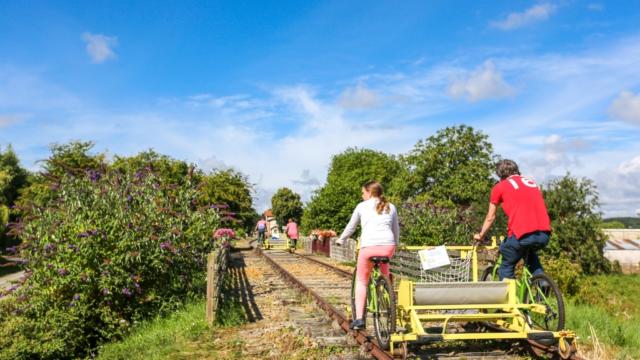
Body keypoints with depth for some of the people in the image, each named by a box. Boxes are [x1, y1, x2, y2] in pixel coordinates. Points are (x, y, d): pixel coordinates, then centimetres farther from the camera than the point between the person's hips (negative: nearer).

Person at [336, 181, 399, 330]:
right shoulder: (391, 207, 20)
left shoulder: (362, 206, 13)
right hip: (388, 245, 3)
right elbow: (396, 230, 26)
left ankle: (359, 318, 5)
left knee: (361, 281, 14)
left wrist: (340, 240, 35)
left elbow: (350, 227, 20)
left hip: (368, 246, -3)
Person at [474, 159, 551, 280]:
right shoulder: (532, 182, 25)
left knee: (506, 267, 16)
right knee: (530, 254, 35)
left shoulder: (500, 187, 12)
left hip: (522, 234, -5)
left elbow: (490, 218, 19)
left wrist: (480, 236, 34)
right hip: (545, 235, 5)